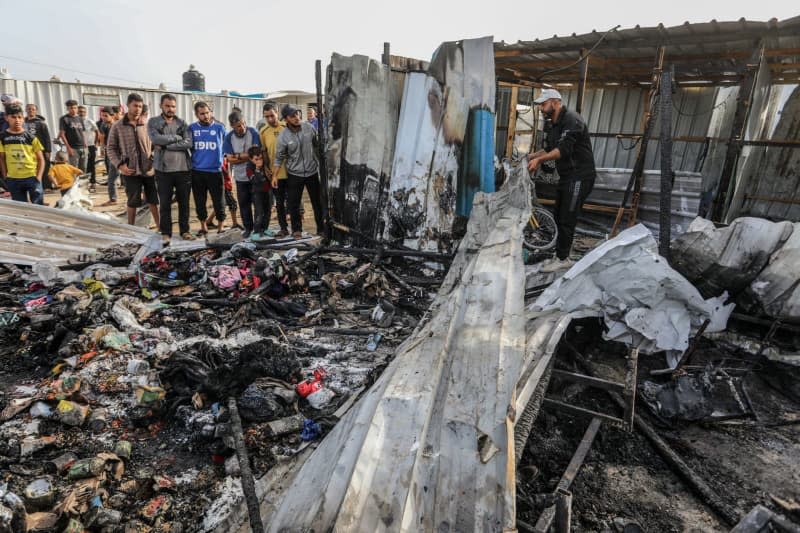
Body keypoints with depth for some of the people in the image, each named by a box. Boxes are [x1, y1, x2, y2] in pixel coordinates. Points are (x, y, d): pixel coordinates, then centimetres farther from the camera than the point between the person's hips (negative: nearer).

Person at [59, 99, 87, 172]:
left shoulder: (80, 119, 15)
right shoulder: (64, 119, -1)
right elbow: (62, 134, -5)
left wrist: (85, 146, 11)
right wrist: (68, 147, -12)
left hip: (82, 148, 5)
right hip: (73, 148, -5)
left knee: (83, 169, 8)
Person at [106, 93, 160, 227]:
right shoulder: (117, 126, 1)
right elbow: (111, 148, 4)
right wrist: (120, 165, -8)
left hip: (149, 169, 1)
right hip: (131, 171, -1)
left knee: (153, 201, 8)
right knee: (133, 202, 8)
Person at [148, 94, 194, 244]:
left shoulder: (182, 123, 7)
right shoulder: (153, 122, 4)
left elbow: (188, 143, -9)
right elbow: (156, 139, -15)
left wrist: (165, 145, -12)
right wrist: (176, 137, -9)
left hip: (183, 169, 1)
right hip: (163, 170, -1)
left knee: (184, 202, 9)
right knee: (165, 203, 6)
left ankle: (184, 231, 20)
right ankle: (166, 232, 16)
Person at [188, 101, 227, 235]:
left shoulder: (219, 128, 0)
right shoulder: (192, 128, 4)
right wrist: (194, 159, 10)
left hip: (215, 170, -2)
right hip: (197, 171, 2)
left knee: (218, 201, 0)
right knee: (199, 201, 9)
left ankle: (220, 227, 13)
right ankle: (203, 226, 23)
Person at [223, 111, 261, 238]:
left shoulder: (253, 133, -10)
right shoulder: (229, 137, -4)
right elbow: (230, 159, -8)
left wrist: (239, 156, -10)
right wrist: (249, 156, -13)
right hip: (241, 176, 2)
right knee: (244, 203, 9)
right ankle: (248, 227, 22)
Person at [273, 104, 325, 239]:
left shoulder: (309, 127, -7)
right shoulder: (283, 136, -13)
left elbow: (318, 145, 7)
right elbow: (279, 158, -6)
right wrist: (274, 176, -9)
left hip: (312, 171, 2)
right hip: (294, 174, -2)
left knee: (317, 202, 9)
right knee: (293, 204, 4)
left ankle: (321, 228, 23)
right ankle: (296, 229, 22)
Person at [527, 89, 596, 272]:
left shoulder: (571, 120, -16)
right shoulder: (555, 124, 16)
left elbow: (564, 149, -27)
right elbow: (549, 149, 19)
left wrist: (539, 159, -32)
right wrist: (530, 156, 6)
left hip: (580, 176, -10)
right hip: (566, 176, 10)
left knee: (567, 219, -8)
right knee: (559, 218, 10)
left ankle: (562, 259, 1)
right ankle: (562, 256, 17)